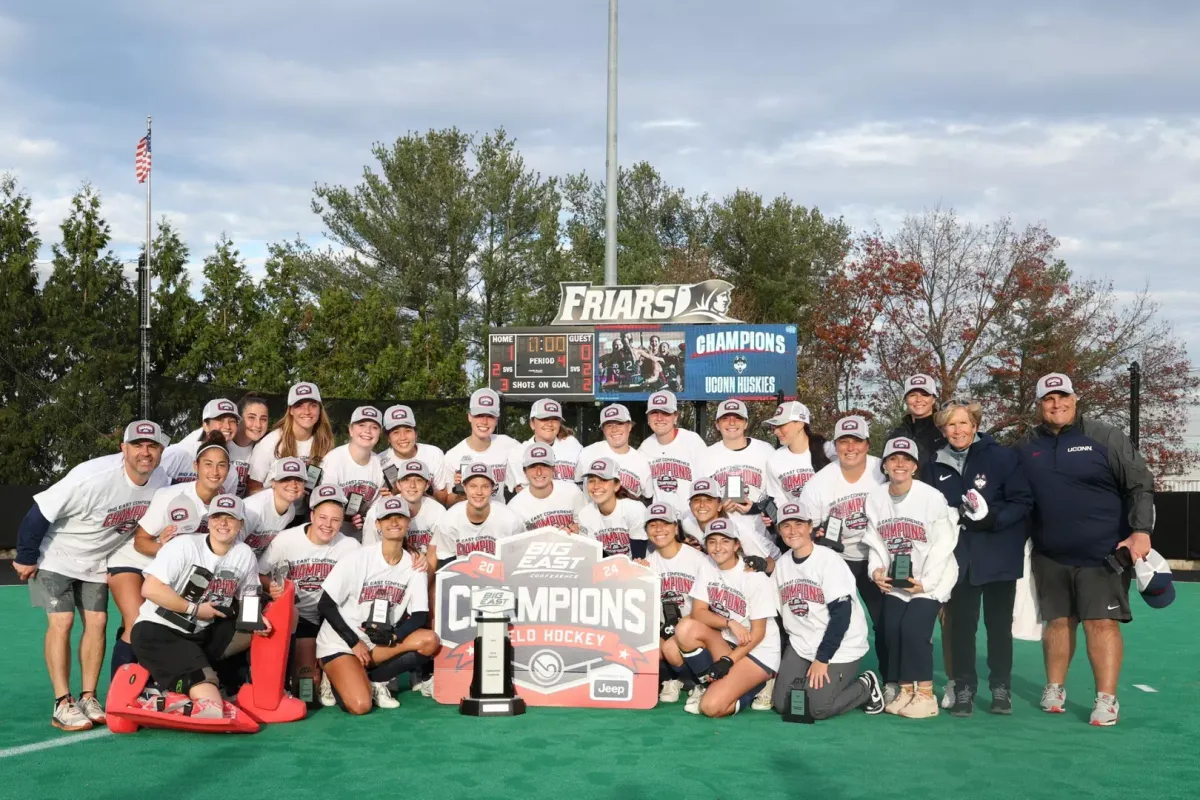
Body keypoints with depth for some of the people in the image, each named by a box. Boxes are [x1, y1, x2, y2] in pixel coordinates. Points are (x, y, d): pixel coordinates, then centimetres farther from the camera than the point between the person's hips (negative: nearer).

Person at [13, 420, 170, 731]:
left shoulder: (161, 482, -15)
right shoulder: (91, 477, -34)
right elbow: (40, 512, -25)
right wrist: (26, 557, -16)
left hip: (97, 563, 5)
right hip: (56, 557, -5)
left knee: (97, 622, 1)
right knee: (61, 622, -10)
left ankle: (88, 698, 11)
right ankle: (63, 704, -5)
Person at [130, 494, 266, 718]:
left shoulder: (244, 555, 3)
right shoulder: (184, 546, -12)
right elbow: (150, 589, -20)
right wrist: (194, 609, -17)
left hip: (203, 635, 7)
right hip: (156, 632, -7)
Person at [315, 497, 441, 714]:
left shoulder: (414, 566, -1)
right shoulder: (358, 559, -12)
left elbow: (420, 616, -4)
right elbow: (326, 604, -11)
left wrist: (393, 636, -24)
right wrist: (355, 642, -15)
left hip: (381, 644, 4)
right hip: (340, 644, -4)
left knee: (430, 641, -22)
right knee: (360, 705, -26)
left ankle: (373, 681, -4)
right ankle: (339, 677, 9)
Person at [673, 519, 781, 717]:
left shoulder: (755, 578, -14)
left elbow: (758, 633, -14)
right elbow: (698, 613, -7)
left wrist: (726, 662, -22)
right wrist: (729, 623, -24)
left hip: (758, 652, -5)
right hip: (725, 643, 5)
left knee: (712, 706, -24)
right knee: (686, 628, -25)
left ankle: (755, 688, 4)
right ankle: (710, 685, -5)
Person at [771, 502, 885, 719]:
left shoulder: (829, 560, -15)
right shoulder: (782, 564, 5)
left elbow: (841, 614, -18)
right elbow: (778, 612, 9)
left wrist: (821, 659, -17)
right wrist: (783, 660, 4)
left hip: (841, 648, -6)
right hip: (800, 646, 6)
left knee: (818, 709, -13)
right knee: (782, 705, -3)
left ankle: (867, 686, 11)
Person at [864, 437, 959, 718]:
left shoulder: (932, 497, -15)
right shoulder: (876, 499, 0)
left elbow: (942, 545, -13)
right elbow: (875, 542, 6)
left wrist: (925, 582, -18)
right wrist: (876, 570, -11)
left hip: (931, 579, -4)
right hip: (894, 581, 5)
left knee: (913, 627, -17)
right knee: (891, 630, -6)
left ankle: (925, 694, -4)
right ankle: (905, 691, 11)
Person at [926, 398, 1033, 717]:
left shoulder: (1002, 457, -8)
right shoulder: (936, 466, 4)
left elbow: (1023, 502, -10)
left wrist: (992, 517, -22)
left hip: (999, 558, -2)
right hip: (958, 559, 2)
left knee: (999, 624, 9)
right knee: (961, 625, 2)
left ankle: (1001, 689, 21)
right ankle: (964, 689, 13)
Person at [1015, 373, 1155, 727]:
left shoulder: (1105, 438, -5)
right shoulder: (1027, 446, 5)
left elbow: (1140, 484, -4)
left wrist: (1141, 531, -13)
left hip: (1103, 552, -3)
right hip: (1049, 555, 3)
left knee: (1101, 622, -5)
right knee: (1057, 621, 11)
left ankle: (1107, 699, 0)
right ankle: (1054, 689, 24)